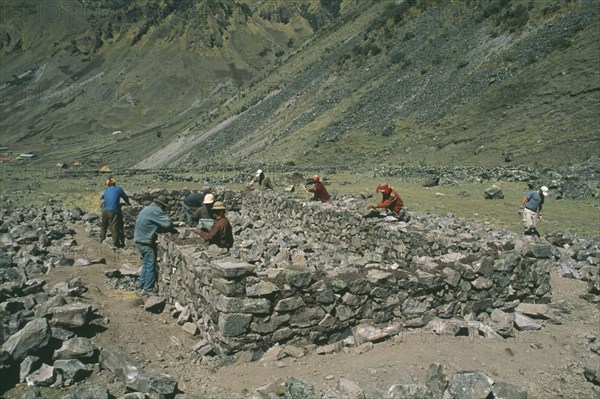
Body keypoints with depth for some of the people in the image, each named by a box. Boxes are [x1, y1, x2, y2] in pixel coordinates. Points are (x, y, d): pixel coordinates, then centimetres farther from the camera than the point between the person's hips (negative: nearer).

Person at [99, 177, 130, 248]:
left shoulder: (106, 190, 19)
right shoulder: (118, 189, 6)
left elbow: (102, 198, 25)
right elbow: (125, 197, 13)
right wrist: (128, 203, 33)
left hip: (104, 210, 5)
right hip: (113, 210, -5)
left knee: (103, 226, 21)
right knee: (114, 228, -2)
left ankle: (101, 240, 30)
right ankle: (115, 244, 1)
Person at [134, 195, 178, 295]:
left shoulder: (147, 209, 17)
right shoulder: (156, 211, -15)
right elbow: (167, 222, -22)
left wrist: (170, 229, 7)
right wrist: (173, 230, -2)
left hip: (139, 239, 10)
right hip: (146, 242, -10)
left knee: (146, 263, 20)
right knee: (151, 265, -3)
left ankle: (143, 285, 27)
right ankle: (148, 289, 1)